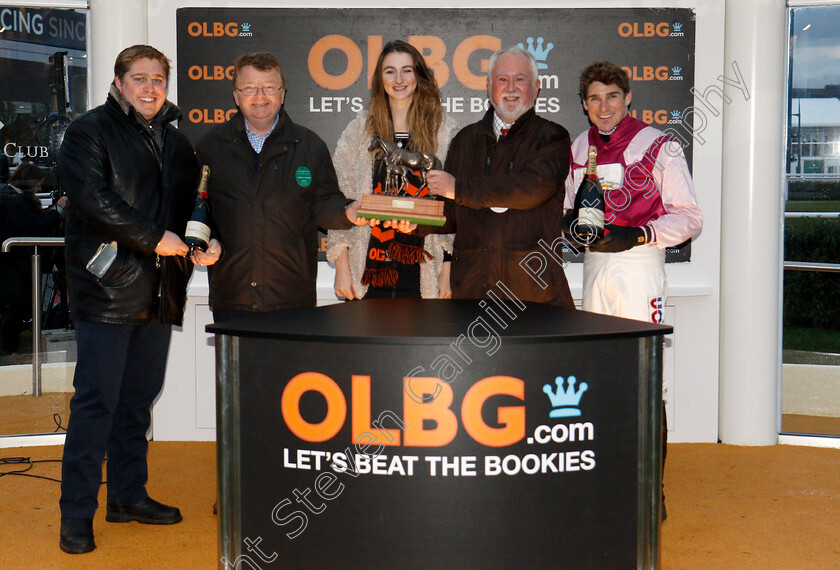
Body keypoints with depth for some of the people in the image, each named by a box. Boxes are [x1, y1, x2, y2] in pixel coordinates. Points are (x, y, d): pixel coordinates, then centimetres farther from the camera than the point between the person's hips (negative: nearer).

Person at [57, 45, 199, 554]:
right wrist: (155, 238, -14)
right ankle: (77, 513, 0)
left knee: (139, 398, 12)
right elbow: (92, 197, -13)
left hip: (159, 291, 6)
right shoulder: (89, 131, 0)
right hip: (107, 287, -6)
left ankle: (129, 494, 23)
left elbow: (192, 203, 28)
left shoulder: (176, 142, 19)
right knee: (97, 398, -7)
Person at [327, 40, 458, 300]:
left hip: (423, 274, -1)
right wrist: (341, 265, 0)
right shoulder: (360, 130, 8)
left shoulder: (444, 130, 4)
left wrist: (447, 271, -3)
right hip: (368, 273, 1)